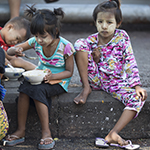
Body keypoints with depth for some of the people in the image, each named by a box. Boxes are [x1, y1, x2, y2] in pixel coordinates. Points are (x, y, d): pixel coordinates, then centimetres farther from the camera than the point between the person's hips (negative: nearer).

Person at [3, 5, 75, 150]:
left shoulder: (65, 46, -19)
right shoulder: (36, 42, -7)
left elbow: (69, 72, -10)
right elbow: (9, 51, 0)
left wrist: (52, 76, -28)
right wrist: (15, 50, -26)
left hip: (58, 80, -5)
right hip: (39, 76, 5)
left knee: (37, 90, -33)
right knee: (24, 88, -26)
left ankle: (46, 132, -24)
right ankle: (21, 131, -17)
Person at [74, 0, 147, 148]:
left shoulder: (122, 37, -5)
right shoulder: (91, 40, -4)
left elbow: (130, 62, -6)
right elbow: (90, 65, 1)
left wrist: (137, 85, -14)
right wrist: (95, 59, -22)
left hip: (116, 82, 0)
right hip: (94, 79, 0)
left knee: (138, 98, -28)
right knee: (79, 43, -18)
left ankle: (113, 134, -33)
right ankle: (86, 89, -11)